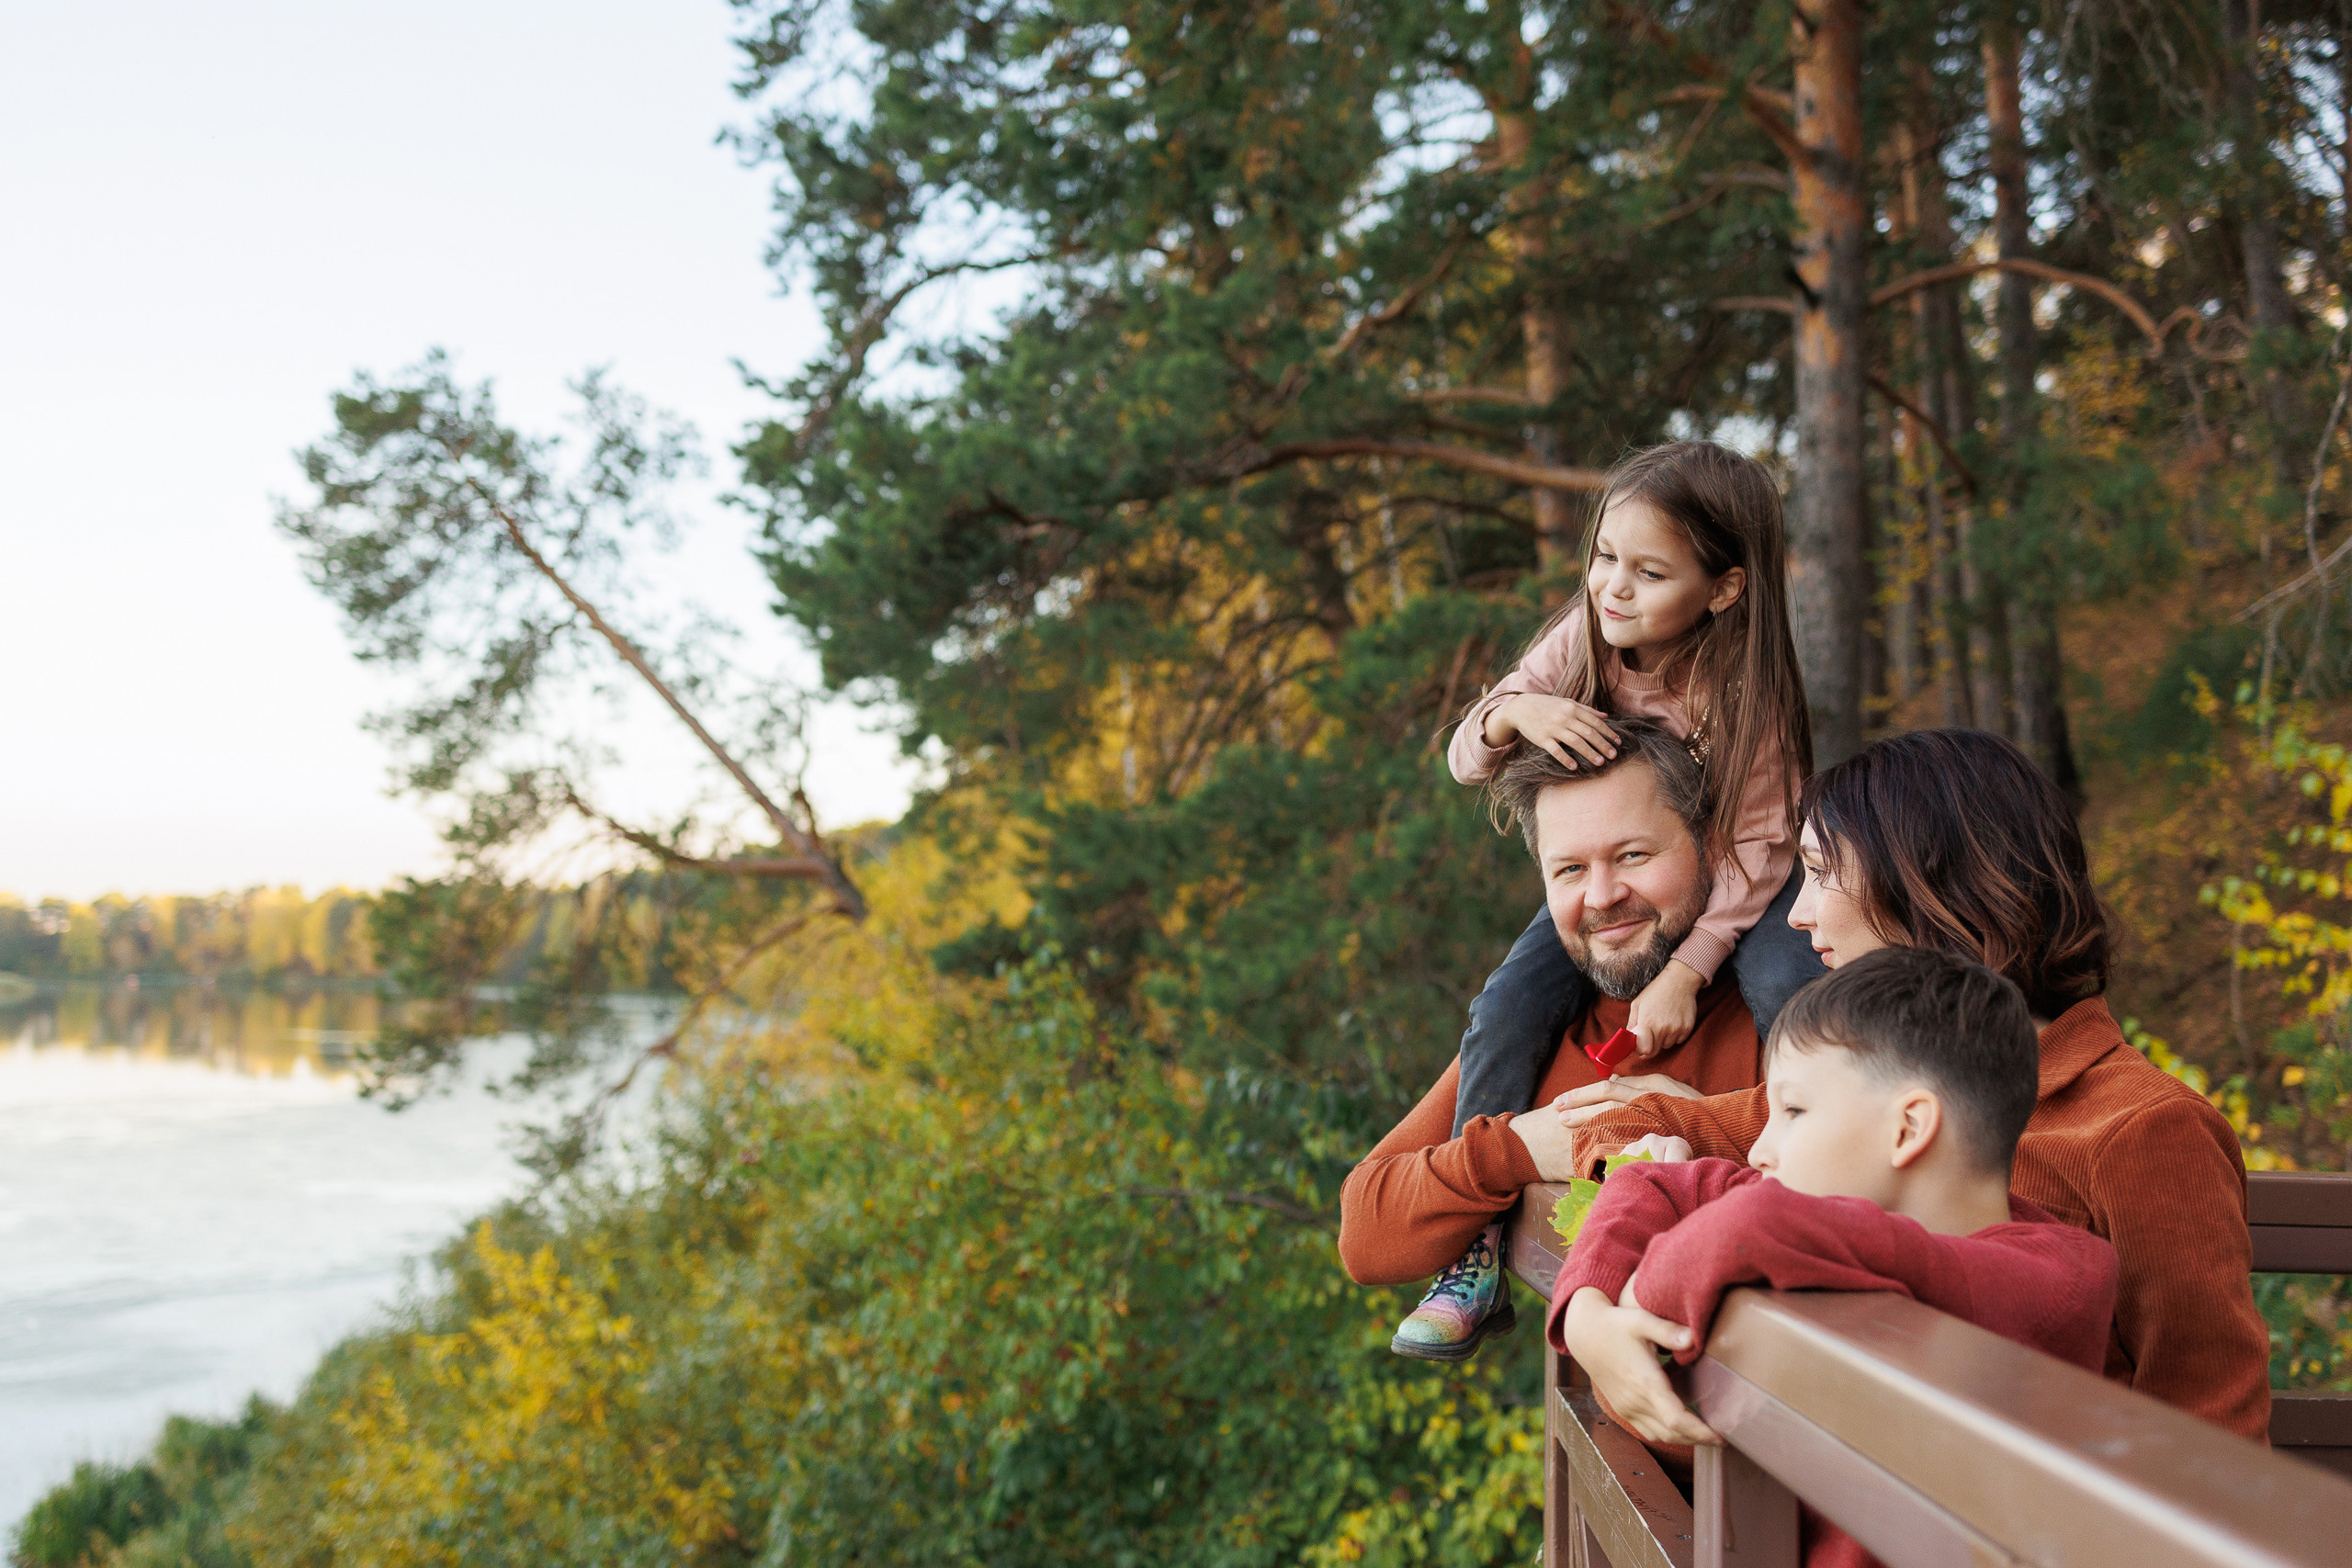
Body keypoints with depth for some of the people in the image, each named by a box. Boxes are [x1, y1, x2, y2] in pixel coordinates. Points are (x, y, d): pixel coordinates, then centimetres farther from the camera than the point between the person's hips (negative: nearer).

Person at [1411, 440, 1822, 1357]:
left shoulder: (1747, 692, -25)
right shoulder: (1582, 642, -15)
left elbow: (1754, 853, -23)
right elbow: (1466, 760, -11)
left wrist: (1685, 972, -31)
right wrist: (1514, 712, -34)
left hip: (1732, 888, -3)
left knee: (1789, 993, -33)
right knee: (1508, 1010, -16)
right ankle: (1473, 1250, -7)